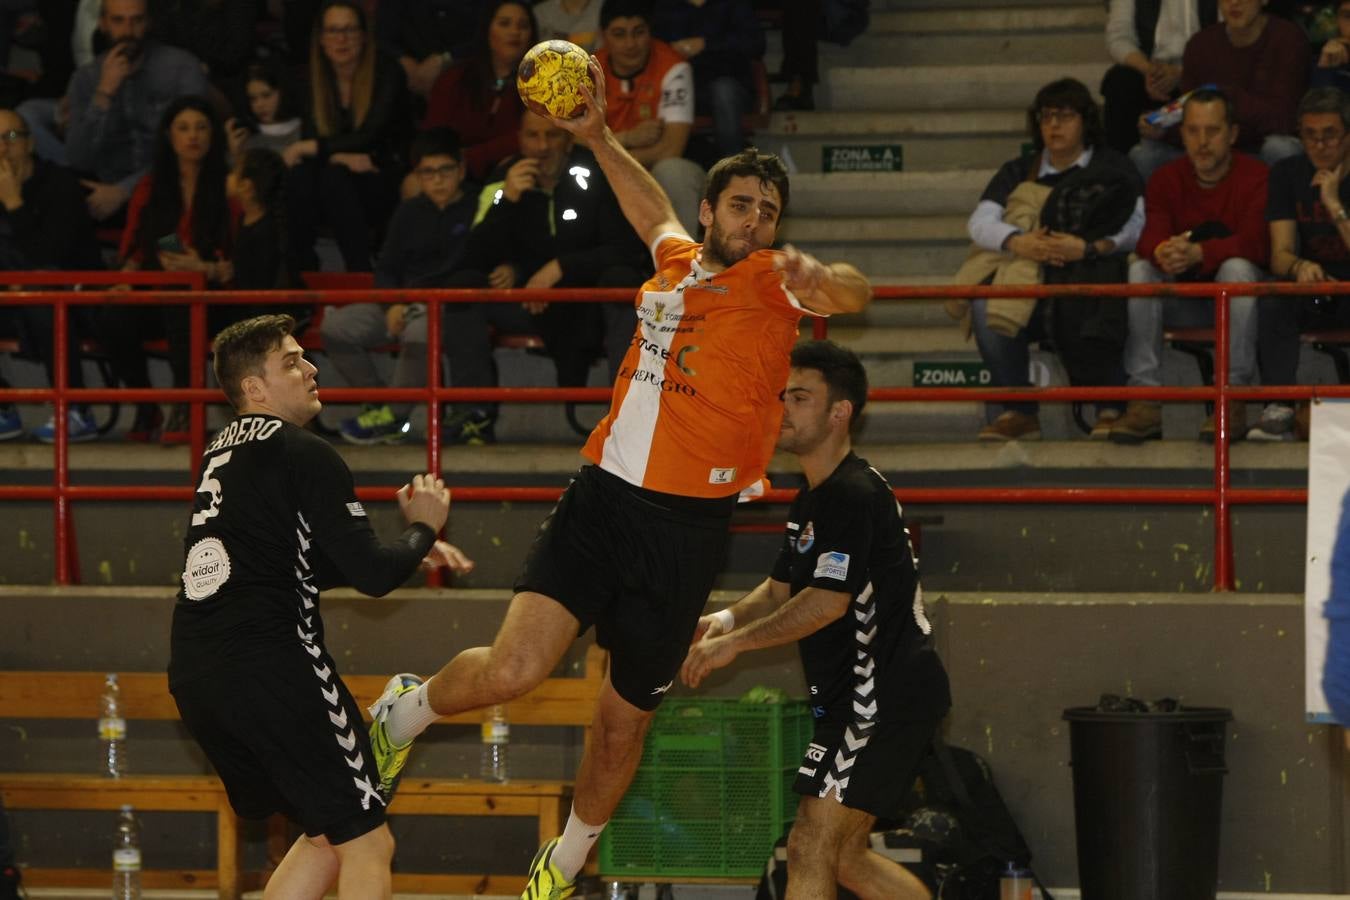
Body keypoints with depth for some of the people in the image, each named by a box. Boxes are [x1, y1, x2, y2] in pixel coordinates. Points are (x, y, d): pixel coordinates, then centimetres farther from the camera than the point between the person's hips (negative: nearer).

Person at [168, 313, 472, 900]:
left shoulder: (223, 455, 20)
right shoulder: (305, 456, -7)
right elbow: (373, 577, -11)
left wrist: (412, 553, 27)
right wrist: (422, 527, 9)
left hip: (192, 676, 9)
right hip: (271, 668, -9)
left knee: (325, 839, 20)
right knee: (367, 843, -1)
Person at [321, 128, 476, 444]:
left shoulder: (475, 210, 0)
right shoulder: (409, 212, 17)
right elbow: (386, 268, 16)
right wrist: (391, 305, -5)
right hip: (406, 301, 6)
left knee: (418, 332, -41)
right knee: (335, 326, -15)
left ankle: (391, 417, -23)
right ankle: (377, 404, -7)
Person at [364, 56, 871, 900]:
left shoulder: (771, 282, -1)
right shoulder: (675, 260, 13)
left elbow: (856, 292, -22)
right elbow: (654, 207, 37)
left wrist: (820, 278, -43)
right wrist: (598, 137, 32)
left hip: (686, 529, -2)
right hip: (603, 498, 2)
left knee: (623, 722, 9)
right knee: (514, 668, -18)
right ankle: (407, 710, 13)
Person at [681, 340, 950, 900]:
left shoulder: (852, 495, -16)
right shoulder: (813, 500, 18)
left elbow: (828, 602, -23)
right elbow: (782, 590, 24)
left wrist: (736, 643, -16)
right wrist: (728, 618, 3)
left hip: (882, 695, -11)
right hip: (865, 697, 11)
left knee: (812, 847, -14)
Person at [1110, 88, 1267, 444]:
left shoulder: (1255, 176, -9)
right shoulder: (1167, 179, 2)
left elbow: (1256, 243, -25)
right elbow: (1151, 237, -14)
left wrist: (1197, 253, -43)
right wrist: (1162, 252, -41)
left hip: (1236, 296, -3)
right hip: (1183, 299, 3)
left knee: (1237, 268, -35)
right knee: (1140, 271, -24)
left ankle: (1233, 398, -35)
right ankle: (1145, 399, -31)